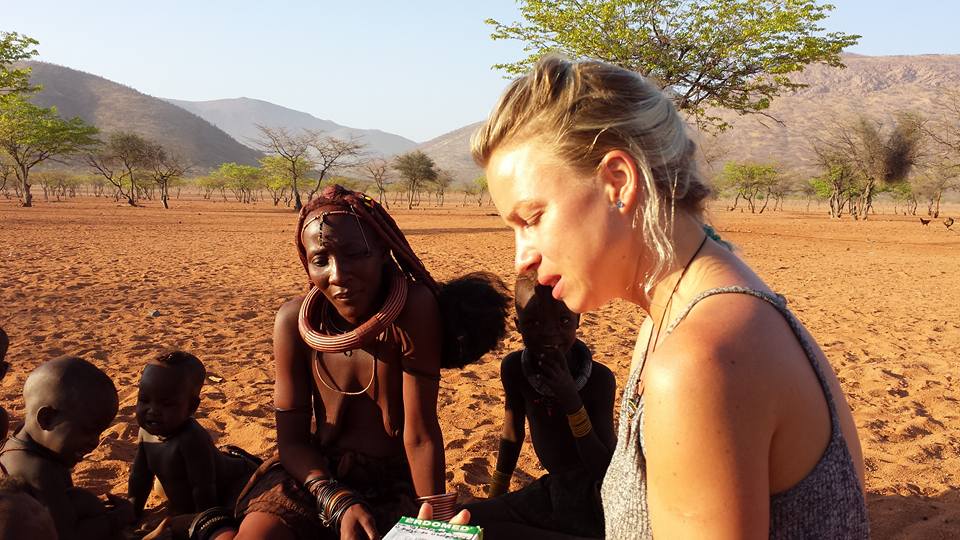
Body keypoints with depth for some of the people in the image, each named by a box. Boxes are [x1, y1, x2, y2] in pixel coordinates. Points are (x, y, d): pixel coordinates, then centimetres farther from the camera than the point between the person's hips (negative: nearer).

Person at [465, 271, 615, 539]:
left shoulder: (599, 378, -21)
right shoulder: (514, 368, -10)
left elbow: (606, 469, -20)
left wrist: (571, 401, -31)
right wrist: (494, 498, 16)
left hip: (593, 503, -5)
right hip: (551, 489, 5)